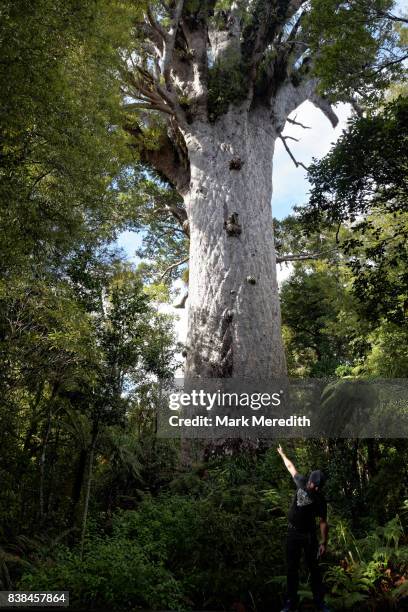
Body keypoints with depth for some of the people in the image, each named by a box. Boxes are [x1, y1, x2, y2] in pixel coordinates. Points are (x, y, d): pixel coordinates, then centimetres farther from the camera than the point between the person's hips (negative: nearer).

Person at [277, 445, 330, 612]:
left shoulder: (320, 499, -13)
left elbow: (323, 522, -9)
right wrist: (282, 454, 22)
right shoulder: (302, 482, -7)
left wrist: (324, 542, -15)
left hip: (309, 535, -3)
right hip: (292, 533, 3)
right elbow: (291, 467, 9)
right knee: (292, 568, 7)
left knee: (314, 568, 5)